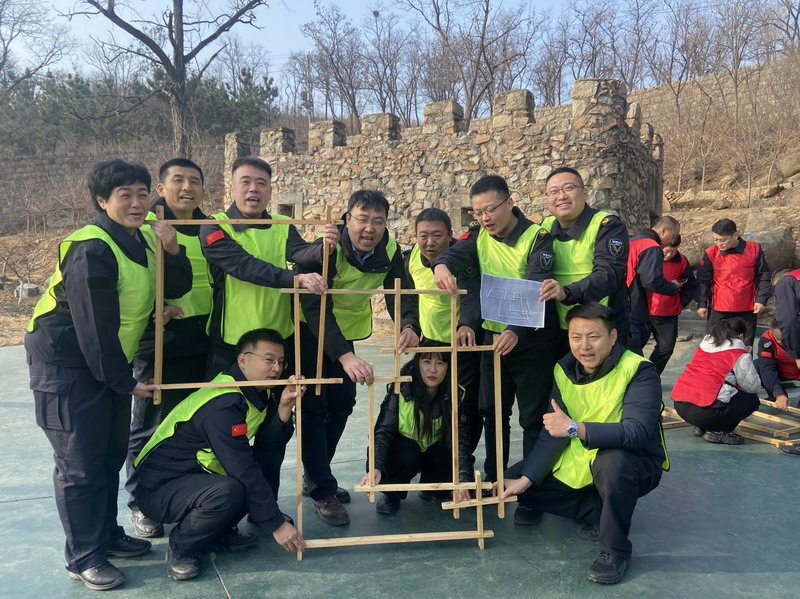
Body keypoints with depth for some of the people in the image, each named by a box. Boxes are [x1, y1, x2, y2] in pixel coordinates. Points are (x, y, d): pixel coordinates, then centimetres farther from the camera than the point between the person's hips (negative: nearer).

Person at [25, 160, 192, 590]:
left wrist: (172, 251, -15)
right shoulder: (91, 249, -23)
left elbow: (177, 287, 4)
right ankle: (83, 556, 14)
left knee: (112, 453, 16)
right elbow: (94, 326, -24)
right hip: (66, 362, -8)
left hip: (107, 362, 8)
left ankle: (107, 534, 31)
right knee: (80, 462, 0)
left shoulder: (142, 238, 2)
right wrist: (125, 381, -17)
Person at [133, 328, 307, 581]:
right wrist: (276, 524, -24)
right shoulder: (222, 406, -28)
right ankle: (180, 547, -6)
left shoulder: (256, 392, 1)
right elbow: (243, 469, -29)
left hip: (200, 473, 9)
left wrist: (284, 406, -23)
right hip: (160, 487, -9)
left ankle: (220, 532, 9)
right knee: (228, 491, -35)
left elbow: (274, 442, -6)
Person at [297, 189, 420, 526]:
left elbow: (402, 293, -14)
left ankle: (316, 476, 29)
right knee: (313, 407, -9)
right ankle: (322, 492, 3)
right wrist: (345, 356, -50)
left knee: (342, 404, 11)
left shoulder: (390, 251, -14)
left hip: (344, 332, 6)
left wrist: (409, 326, -38)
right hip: (307, 330, -6)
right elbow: (315, 307, -37)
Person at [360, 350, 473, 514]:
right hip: (404, 450, -3)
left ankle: (433, 489, 5)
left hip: (435, 454, 3)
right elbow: (383, 431, -29)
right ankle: (391, 493, -4)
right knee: (406, 455, -35)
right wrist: (375, 468, -47)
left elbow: (460, 439, -25)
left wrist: (463, 481, -41)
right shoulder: (400, 389, -23)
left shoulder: (455, 395, -17)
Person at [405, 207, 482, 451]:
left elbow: (472, 294, -44)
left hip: (464, 341, -5)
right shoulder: (412, 257, -7)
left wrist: (467, 325, -62)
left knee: (467, 406, -1)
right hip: (430, 340, 6)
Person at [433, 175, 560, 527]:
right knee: (492, 413, 15)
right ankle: (494, 481, 30)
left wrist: (517, 330, -40)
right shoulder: (480, 238, 4)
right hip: (493, 337, 6)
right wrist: (442, 265, -40)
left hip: (532, 339, -5)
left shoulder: (537, 238, -12)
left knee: (533, 417, 2)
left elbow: (536, 289, -25)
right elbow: (457, 253, -15)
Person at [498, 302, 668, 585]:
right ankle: (598, 514, 4)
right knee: (513, 481, -3)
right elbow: (552, 434, -5)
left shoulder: (639, 371, -22)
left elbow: (638, 432, -37)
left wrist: (575, 428, -46)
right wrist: (524, 480, -15)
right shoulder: (564, 370, -5)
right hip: (580, 465, 6)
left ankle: (615, 549, -16)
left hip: (636, 465, -6)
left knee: (612, 459, -40)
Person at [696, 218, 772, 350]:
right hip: (718, 310, -1)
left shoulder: (754, 249, -4)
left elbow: (763, 276, 5)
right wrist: (702, 304, -3)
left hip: (747, 310, 1)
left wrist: (761, 299, -3)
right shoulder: (710, 253, -7)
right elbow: (703, 280, 0)